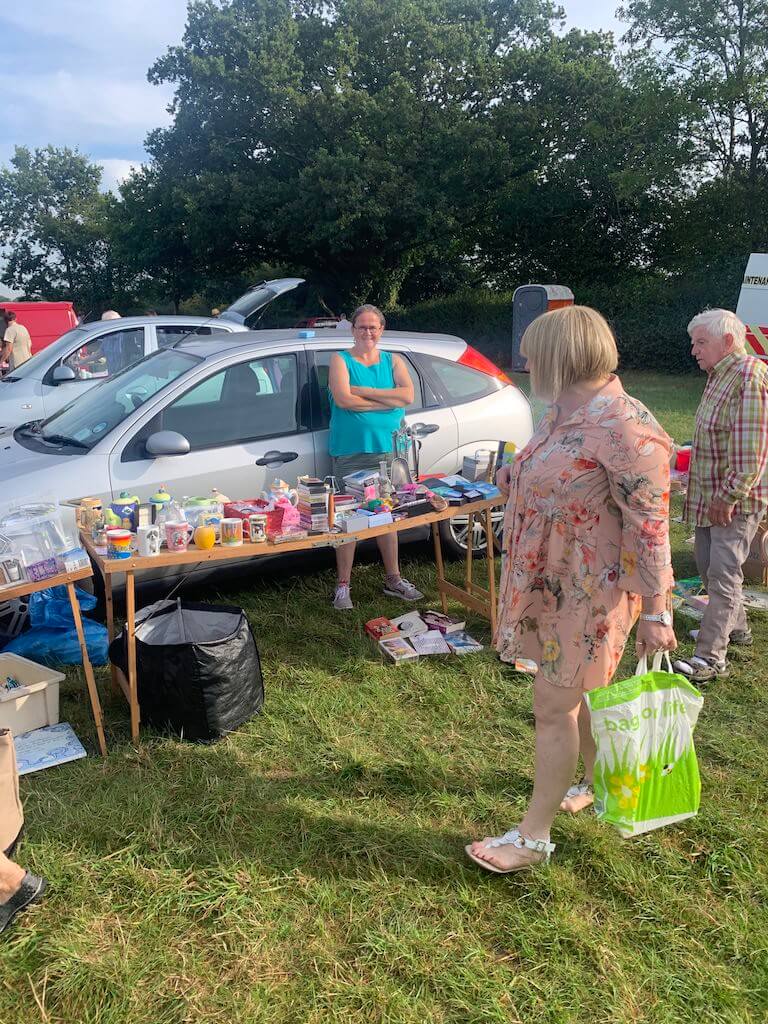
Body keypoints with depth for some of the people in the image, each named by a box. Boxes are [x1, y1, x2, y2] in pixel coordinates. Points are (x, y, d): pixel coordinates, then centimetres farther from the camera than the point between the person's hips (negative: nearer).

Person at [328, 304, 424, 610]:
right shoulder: (341, 360, 2)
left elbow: (408, 395, -7)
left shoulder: (392, 361, 11)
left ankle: (393, 579, 24)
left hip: (386, 449, 3)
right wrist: (387, 400, -13)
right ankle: (343, 586, 9)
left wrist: (363, 391, -14)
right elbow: (343, 399, -16)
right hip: (350, 452, -3)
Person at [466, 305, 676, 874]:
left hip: (593, 590, -9)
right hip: (554, 582, 9)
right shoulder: (564, 412, 5)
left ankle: (534, 835, 14)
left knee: (555, 704, -1)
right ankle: (595, 783, 44)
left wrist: (656, 610, -21)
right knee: (580, 692, 22)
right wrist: (515, 477, 10)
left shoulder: (623, 427, -23)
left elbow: (649, 523, -22)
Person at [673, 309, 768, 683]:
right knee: (707, 562, 19)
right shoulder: (719, 375, 12)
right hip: (710, 494, 10)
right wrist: (705, 490, 18)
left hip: (736, 500, -10)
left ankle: (711, 657, -3)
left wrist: (728, 497, -23)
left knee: (723, 574, -7)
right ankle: (734, 626, 37)